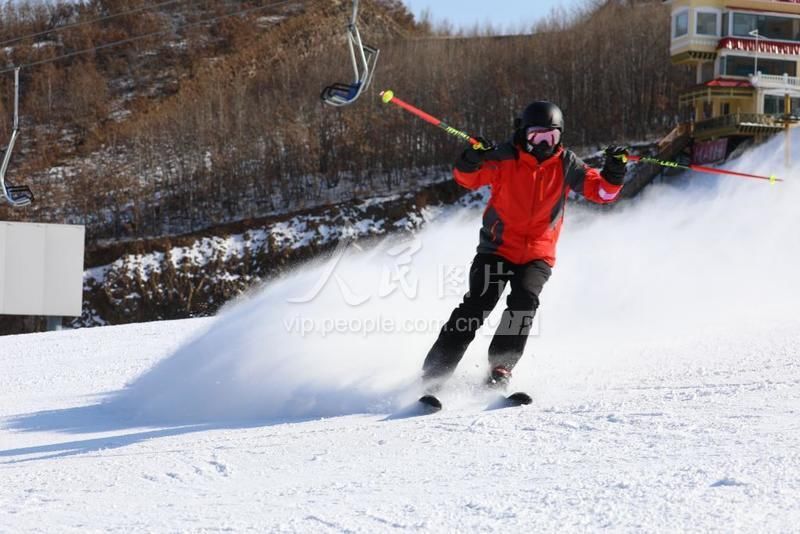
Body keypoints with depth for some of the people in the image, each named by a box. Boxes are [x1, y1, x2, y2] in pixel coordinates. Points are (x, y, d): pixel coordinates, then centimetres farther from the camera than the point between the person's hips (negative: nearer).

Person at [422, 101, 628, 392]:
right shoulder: (506, 158, -6)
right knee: (477, 304, -16)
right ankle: (435, 371, -12)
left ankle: (501, 366, -19)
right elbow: (467, 178, -13)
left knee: (524, 299, -26)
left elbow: (601, 191, 3)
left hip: (537, 255, 2)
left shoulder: (565, 164, 1)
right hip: (497, 248, -1)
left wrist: (614, 172, -17)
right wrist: (472, 160, -35)